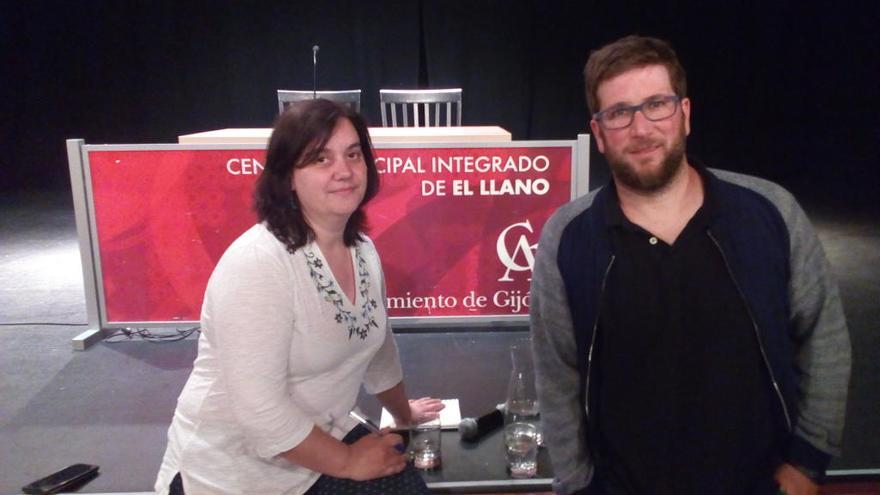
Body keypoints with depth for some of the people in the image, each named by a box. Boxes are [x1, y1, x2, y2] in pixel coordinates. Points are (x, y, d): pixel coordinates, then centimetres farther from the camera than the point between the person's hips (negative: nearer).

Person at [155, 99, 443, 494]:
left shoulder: (362, 250, -1)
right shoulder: (257, 263, -25)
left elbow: (376, 344, 15)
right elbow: (260, 411, -27)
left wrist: (404, 415, 27)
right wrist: (347, 462, -15)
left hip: (317, 439, 6)